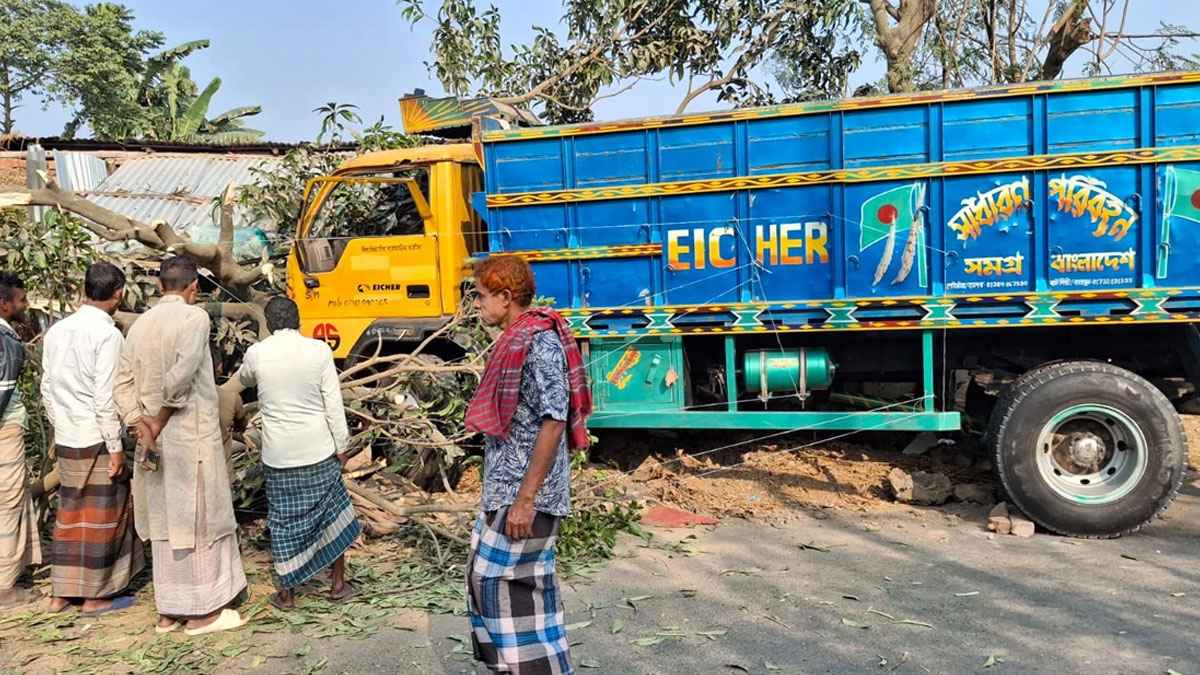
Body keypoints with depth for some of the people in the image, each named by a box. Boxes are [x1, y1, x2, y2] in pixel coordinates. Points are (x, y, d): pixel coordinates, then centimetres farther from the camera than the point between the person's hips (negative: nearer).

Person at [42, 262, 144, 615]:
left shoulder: (56, 330, 6)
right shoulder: (107, 334, -15)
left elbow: (47, 388, 12)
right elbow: (105, 397, -17)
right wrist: (116, 447, -12)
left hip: (66, 439, 7)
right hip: (97, 440, -7)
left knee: (71, 512, 16)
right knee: (102, 516, 5)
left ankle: (62, 592, 24)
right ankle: (95, 595, 14)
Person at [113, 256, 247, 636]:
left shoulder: (140, 324, 8)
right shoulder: (195, 317, -11)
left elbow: (124, 382, 3)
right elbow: (180, 376, -20)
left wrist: (142, 427, -3)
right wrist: (158, 423, -11)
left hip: (157, 436, 6)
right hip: (192, 434, -6)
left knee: (165, 519, 13)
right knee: (201, 519, 3)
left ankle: (168, 611, 20)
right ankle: (202, 611, 9)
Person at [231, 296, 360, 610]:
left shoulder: (256, 353, -5)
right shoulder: (319, 350, -8)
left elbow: (242, 380, 20)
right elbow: (333, 404, -7)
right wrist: (341, 446, 2)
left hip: (278, 454, 1)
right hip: (319, 450, 0)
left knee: (283, 519, 12)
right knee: (331, 511, 15)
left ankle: (287, 593, 21)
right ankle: (338, 584, 23)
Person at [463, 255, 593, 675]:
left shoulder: (540, 343, -17)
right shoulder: (513, 341, 11)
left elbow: (553, 422, -23)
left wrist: (525, 499, -23)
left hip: (525, 493, -10)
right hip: (502, 488, 10)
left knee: (511, 586, -3)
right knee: (488, 577, 16)